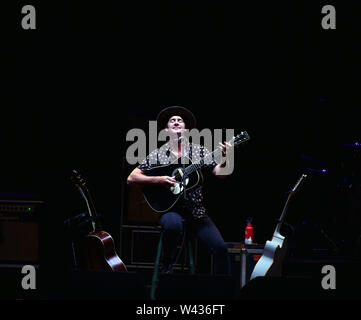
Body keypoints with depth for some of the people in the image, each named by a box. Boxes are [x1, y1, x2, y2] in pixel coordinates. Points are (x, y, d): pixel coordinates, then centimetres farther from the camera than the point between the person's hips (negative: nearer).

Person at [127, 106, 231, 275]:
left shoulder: (199, 151, 7)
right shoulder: (157, 155, 5)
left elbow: (220, 173, -3)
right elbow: (131, 179, 2)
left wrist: (225, 160, -25)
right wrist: (158, 180, -13)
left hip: (197, 211, 2)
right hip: (170, 210, -2)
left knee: (220, 248, -16)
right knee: (173, 225, -37)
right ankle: (167, 269, -14)